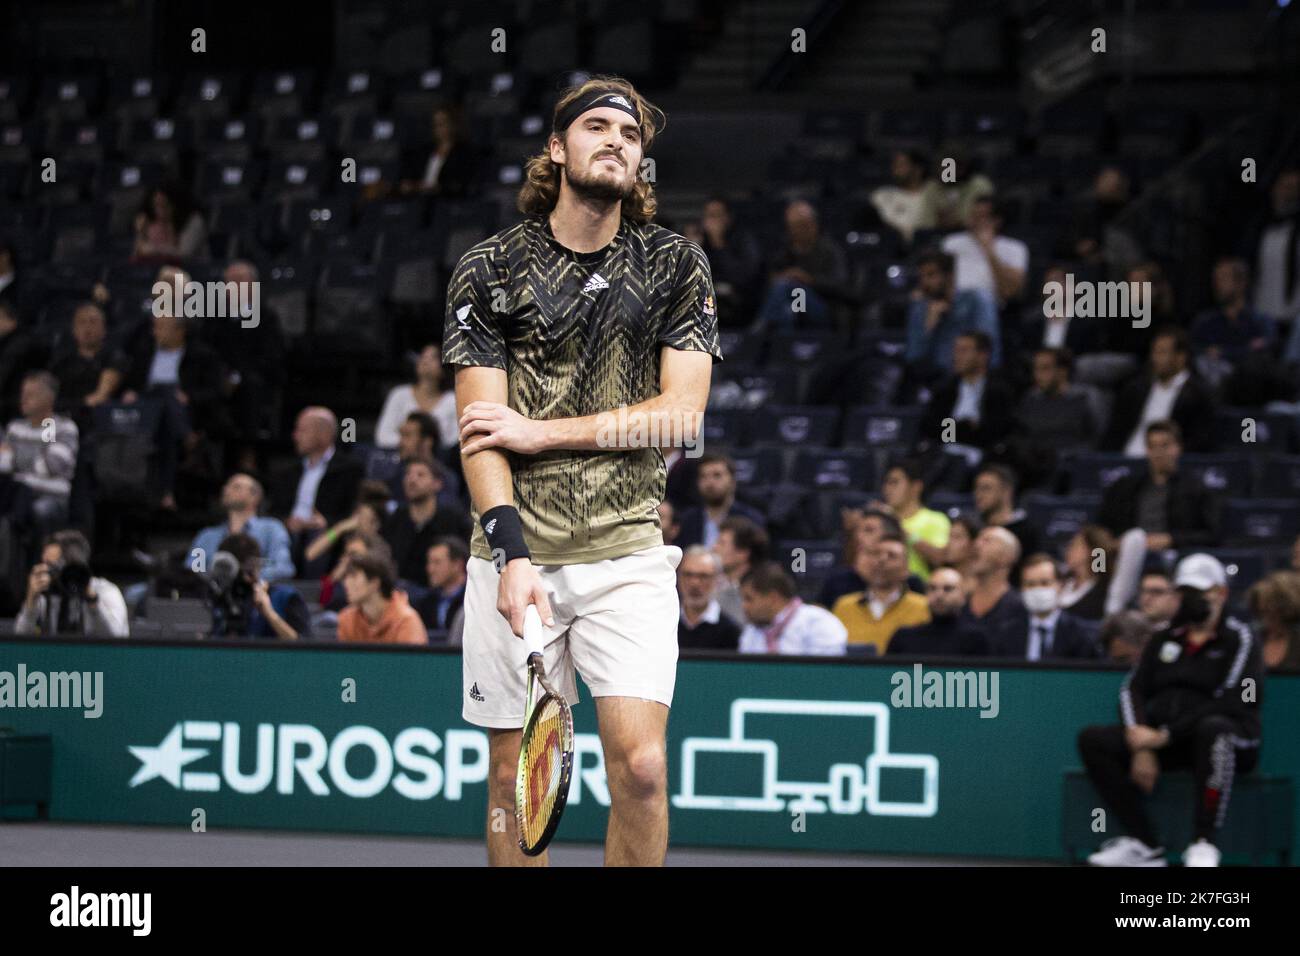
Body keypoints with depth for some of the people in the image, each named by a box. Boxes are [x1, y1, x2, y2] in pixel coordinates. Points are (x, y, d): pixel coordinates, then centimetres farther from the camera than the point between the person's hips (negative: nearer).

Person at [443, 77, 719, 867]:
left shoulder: (676, 265, 6)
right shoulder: (489, 269, 3)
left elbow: (680, 413, -2)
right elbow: (481, 430, -3)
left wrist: (539, 430, -8)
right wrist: (513, 555, -16)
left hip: (629, 549, 0)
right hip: (518, 554, 0)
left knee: (641, 766, -12)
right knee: (514, 772, 2)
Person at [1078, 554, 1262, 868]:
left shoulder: (1239, 640, 2)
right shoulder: (1164, 638, 19)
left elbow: (1228, 703, -12)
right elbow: (1133, 690, 10)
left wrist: (1167, 735, -18)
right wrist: (1140, 745, -10)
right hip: (1163, 742, 6)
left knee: (1212, 727, -41)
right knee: (1092, 739, -14)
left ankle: (1204, 844, -41)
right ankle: (1144, 845, -20)